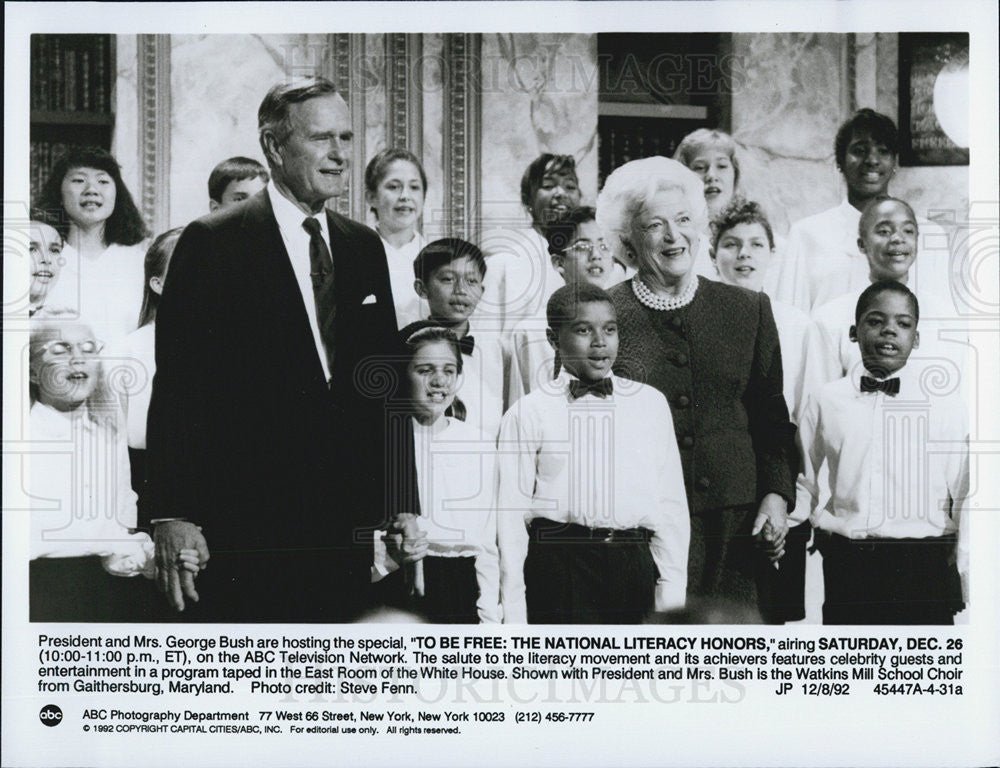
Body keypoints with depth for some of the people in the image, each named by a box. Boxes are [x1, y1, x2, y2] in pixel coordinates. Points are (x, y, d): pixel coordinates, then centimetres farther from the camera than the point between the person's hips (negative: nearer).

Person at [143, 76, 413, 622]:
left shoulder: (364, 249, 13)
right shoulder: (213, 244, -4)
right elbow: (178, 386, -8)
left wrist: (402, 508, 12)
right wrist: (171, 514, -13)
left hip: (346, 525, 5)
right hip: (244, 525, -5)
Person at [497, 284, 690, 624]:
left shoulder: (651, 403, 14)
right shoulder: (529, 413, 5)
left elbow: (671, 504, 14)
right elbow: (512, 515, 3)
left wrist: (672, 591, 8)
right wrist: (513, 616, -1)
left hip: (635, 566, 3)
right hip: (559, 566, -2)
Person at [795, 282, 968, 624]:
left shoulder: (948, 406, 4)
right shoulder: (826, 401, 8)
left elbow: (965, 496, 5)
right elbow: (802, 478, 19)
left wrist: (963, 568, 2)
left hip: (924, 567, -1)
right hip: (845, 565, 1)